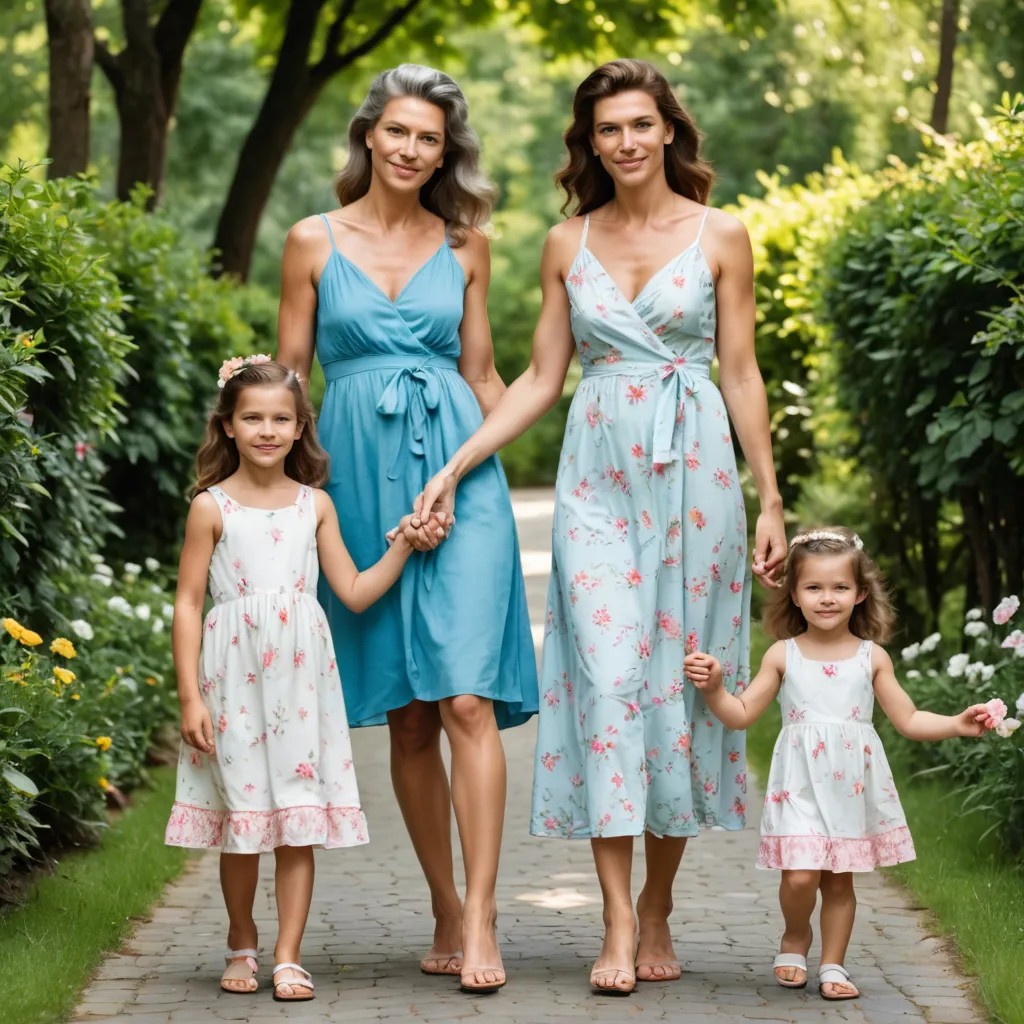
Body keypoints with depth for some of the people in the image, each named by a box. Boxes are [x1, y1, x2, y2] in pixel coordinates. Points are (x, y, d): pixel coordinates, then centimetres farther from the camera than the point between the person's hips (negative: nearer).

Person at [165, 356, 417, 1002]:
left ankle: (289, 958, 5)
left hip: (300, 675, 2)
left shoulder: (315, 504, 7)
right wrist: (190, 695, -8)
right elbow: (188, 603, -2)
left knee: (300, 824, -1)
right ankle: (242, 946, 24)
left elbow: (354, 592, 9)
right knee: (242, 816, 5)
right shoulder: (213, 506, -1)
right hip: (235, 676, -2)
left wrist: (403, 545, -2)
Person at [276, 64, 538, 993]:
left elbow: (481, 376, 15)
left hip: (457, 475, 0)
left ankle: (480, 921, -12)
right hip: (361, 480, 1)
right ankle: (446, 913, 16)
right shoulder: (314, 242, 7)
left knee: (465, 698, -12)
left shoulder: (464, 246, 10)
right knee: (405, 716, 5)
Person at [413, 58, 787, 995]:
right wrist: (454, 466, 1)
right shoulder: (568, 244, 8)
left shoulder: (720, 235, 3)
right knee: (605, 678, -8)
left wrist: (770, 501, 1)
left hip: (694, 472, -1)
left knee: (680, 675, 0)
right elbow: (541, 379, 9)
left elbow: (742, 373, 4)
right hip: (599, 477, 1)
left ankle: (658, 906, 13)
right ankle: (620, 925, -7)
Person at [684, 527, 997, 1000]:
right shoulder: (783, 654, 2)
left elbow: (908, 720, 10)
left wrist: (958, 724, -2)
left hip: (852, 783, 1)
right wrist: (714, 687, -10)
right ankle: (795, 939, 17)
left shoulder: (872, 657, 5)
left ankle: (832, 965, 21)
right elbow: (742, 714, 6)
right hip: (801, 782, -1)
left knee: (840, 879, 6)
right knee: (800, 874, -13)